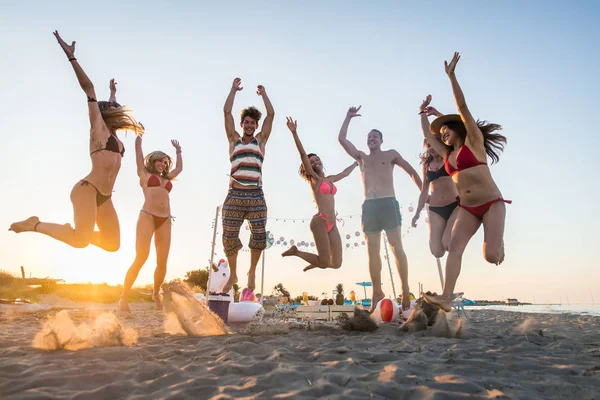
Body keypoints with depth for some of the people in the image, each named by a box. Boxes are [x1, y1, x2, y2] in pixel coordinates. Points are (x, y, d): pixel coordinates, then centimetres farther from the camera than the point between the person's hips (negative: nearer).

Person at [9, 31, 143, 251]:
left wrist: (113, 92, 56)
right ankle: (35, 224, 0)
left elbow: (112, 107, 40)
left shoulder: (113, 135, 19)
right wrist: (71, 57, 0)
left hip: (104, 197, 8)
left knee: (112, 244, 3)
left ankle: (71, 230, 21)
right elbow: (89, 88, -1)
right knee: (81, 240, -24)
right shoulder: (98, 128, 3)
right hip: (88, 189, -8)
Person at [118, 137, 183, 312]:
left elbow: (180, 168, 39)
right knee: (141, 258, -13)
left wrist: (178, 150, 48)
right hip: (147, 217, -4)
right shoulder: (144, 174, 15)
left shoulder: (167, 178, 25)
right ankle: (124, 297, -4)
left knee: (162, 262, -2)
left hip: (165, 221, 4)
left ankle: (156, 293, 18)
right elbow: (139, 154, 18)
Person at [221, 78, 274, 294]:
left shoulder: (260, 140, 15)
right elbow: (226, 111, 11)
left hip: (256, 196, 0)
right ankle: (233, 274, 21)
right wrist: (234, 89, 18)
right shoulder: (234, 139, 15)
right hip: (234, 196, 0)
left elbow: (271, 114, 10)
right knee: (229, 237, 1)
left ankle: (252, 271, 19)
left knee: (259, 236, -5)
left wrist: (263, 93, 21)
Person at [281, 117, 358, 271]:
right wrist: (294, 133, -19)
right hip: (320, 221, -7)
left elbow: (345, 173, 37)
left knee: (336, 263, 3)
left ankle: (316, 262, 30)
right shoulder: (313, 178, 1)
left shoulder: (330, 179, 18)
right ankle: (295, 251, 12)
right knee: (325, 263, -9)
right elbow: (303, 155, -10)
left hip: (332, 224, 7)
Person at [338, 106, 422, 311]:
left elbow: (411, 171, 13)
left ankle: (405, 290, -3)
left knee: (397, 247, -5)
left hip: (388, 203, -3)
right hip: (369, 206, 4)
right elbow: (341, 139, 14)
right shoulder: (361, 157, 19)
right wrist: (349, 117, 16)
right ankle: (377, 291, 7)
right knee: (372, 250, 2)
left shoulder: (390, 155, 12)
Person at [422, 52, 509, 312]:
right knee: (454, 247, -18)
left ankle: (497, 242, 22)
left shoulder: (473, 141, 1)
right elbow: (428, 136, 30)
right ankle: (446, 298, -27)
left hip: (492, 204, -5)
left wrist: (451, 76, -12)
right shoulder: (448, 154, 17)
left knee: (491, 256, -15)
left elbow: (462, 107, -8)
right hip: (467, 209, 5)